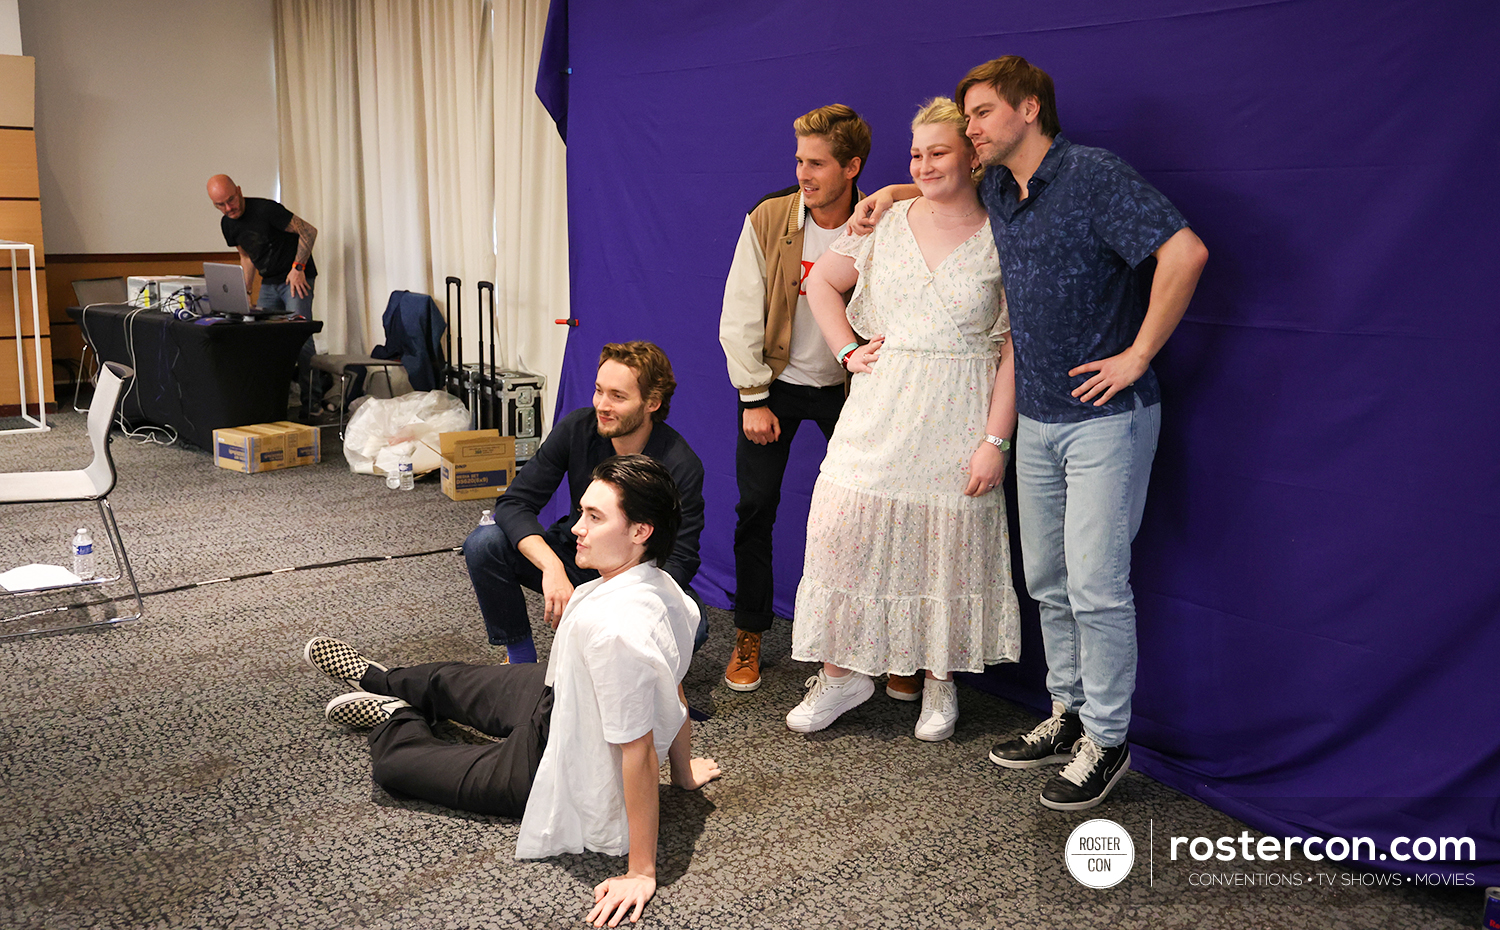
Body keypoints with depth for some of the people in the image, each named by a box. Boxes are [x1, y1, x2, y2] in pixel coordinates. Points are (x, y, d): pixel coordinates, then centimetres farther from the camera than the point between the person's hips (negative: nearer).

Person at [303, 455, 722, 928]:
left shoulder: (614, 631, -42)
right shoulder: (664, 588, -15)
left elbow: (639, 753, -36)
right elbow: (675, 698, -2)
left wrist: (641, 873, -28)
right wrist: (683, 774, 14)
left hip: (564, 777, -8)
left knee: (394, 761, 10)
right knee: (449, 680, 28)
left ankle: (399, 721, 46)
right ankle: (374, 679, 61)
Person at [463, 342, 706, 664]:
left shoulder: (680, 466, -22)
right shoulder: (576, 428, -14)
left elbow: (679, 562, -22)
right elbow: (514, 503, -15)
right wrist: (551, 566, -35)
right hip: (575, 558, 3)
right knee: (483, 545, -21)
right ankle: (520, 658, -2)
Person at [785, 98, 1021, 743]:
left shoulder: (1001, 240, -3)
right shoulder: (887, 224, 7)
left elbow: (1015, 349, -6)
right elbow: (820, 281, 19)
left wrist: (996, 440, -12)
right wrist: (847, 350, 6)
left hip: (960, 420, -3)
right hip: (882, 410, 3)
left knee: (949, 544, 5)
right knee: (843, 525, -3)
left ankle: (940, 680, 24)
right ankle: (843, 672, 13)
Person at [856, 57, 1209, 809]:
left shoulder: (1092, 176, -14)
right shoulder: (997, 190, 11)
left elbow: (1184, 252, -24)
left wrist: (1136, 357, -20)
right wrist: (896, 192, 21)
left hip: (1105, 416, -8)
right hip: (1037, 417, 8)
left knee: (1095, 583, -5)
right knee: (1047, 579, 13)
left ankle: (1106, 740, 9)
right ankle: (1069, 715, 27)